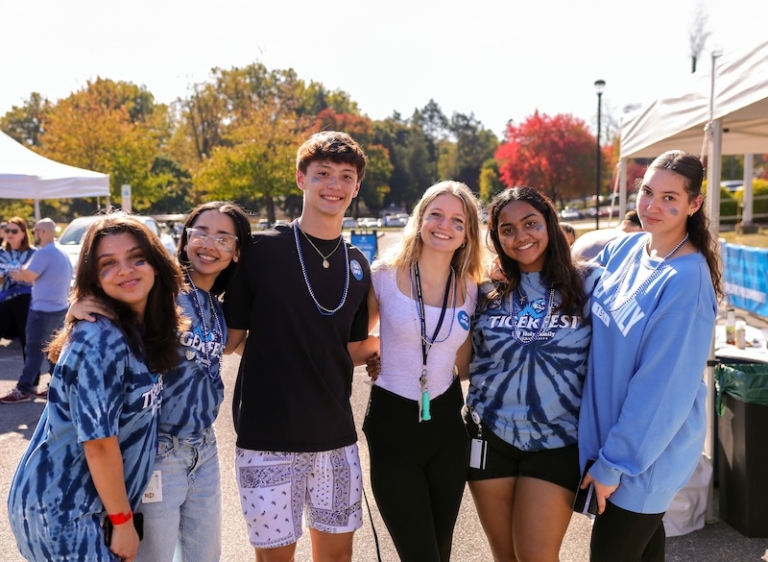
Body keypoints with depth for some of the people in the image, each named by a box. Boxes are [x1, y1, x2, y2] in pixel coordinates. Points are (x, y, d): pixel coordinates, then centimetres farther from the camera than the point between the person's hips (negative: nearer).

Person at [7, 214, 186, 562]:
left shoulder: (143, 329, 4)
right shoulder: (102, 339, -23)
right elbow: (98, 440, -23)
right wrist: (123, 521, -14)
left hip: (87, 504, 9)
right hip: (60, 510, -8)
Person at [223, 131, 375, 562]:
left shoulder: (358, 265, 5)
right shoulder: (262, 251, -8)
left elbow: (353, 350, 11)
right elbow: (232, 338, -4)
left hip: (336, 437, 4)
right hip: (268, 439, -4)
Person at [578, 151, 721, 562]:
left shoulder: (687, 278, -25)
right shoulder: (626, 248, -2)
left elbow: (664, 385, -23)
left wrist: (613, 463, -17)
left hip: (647, 448, -7)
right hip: (610, 427, 7)